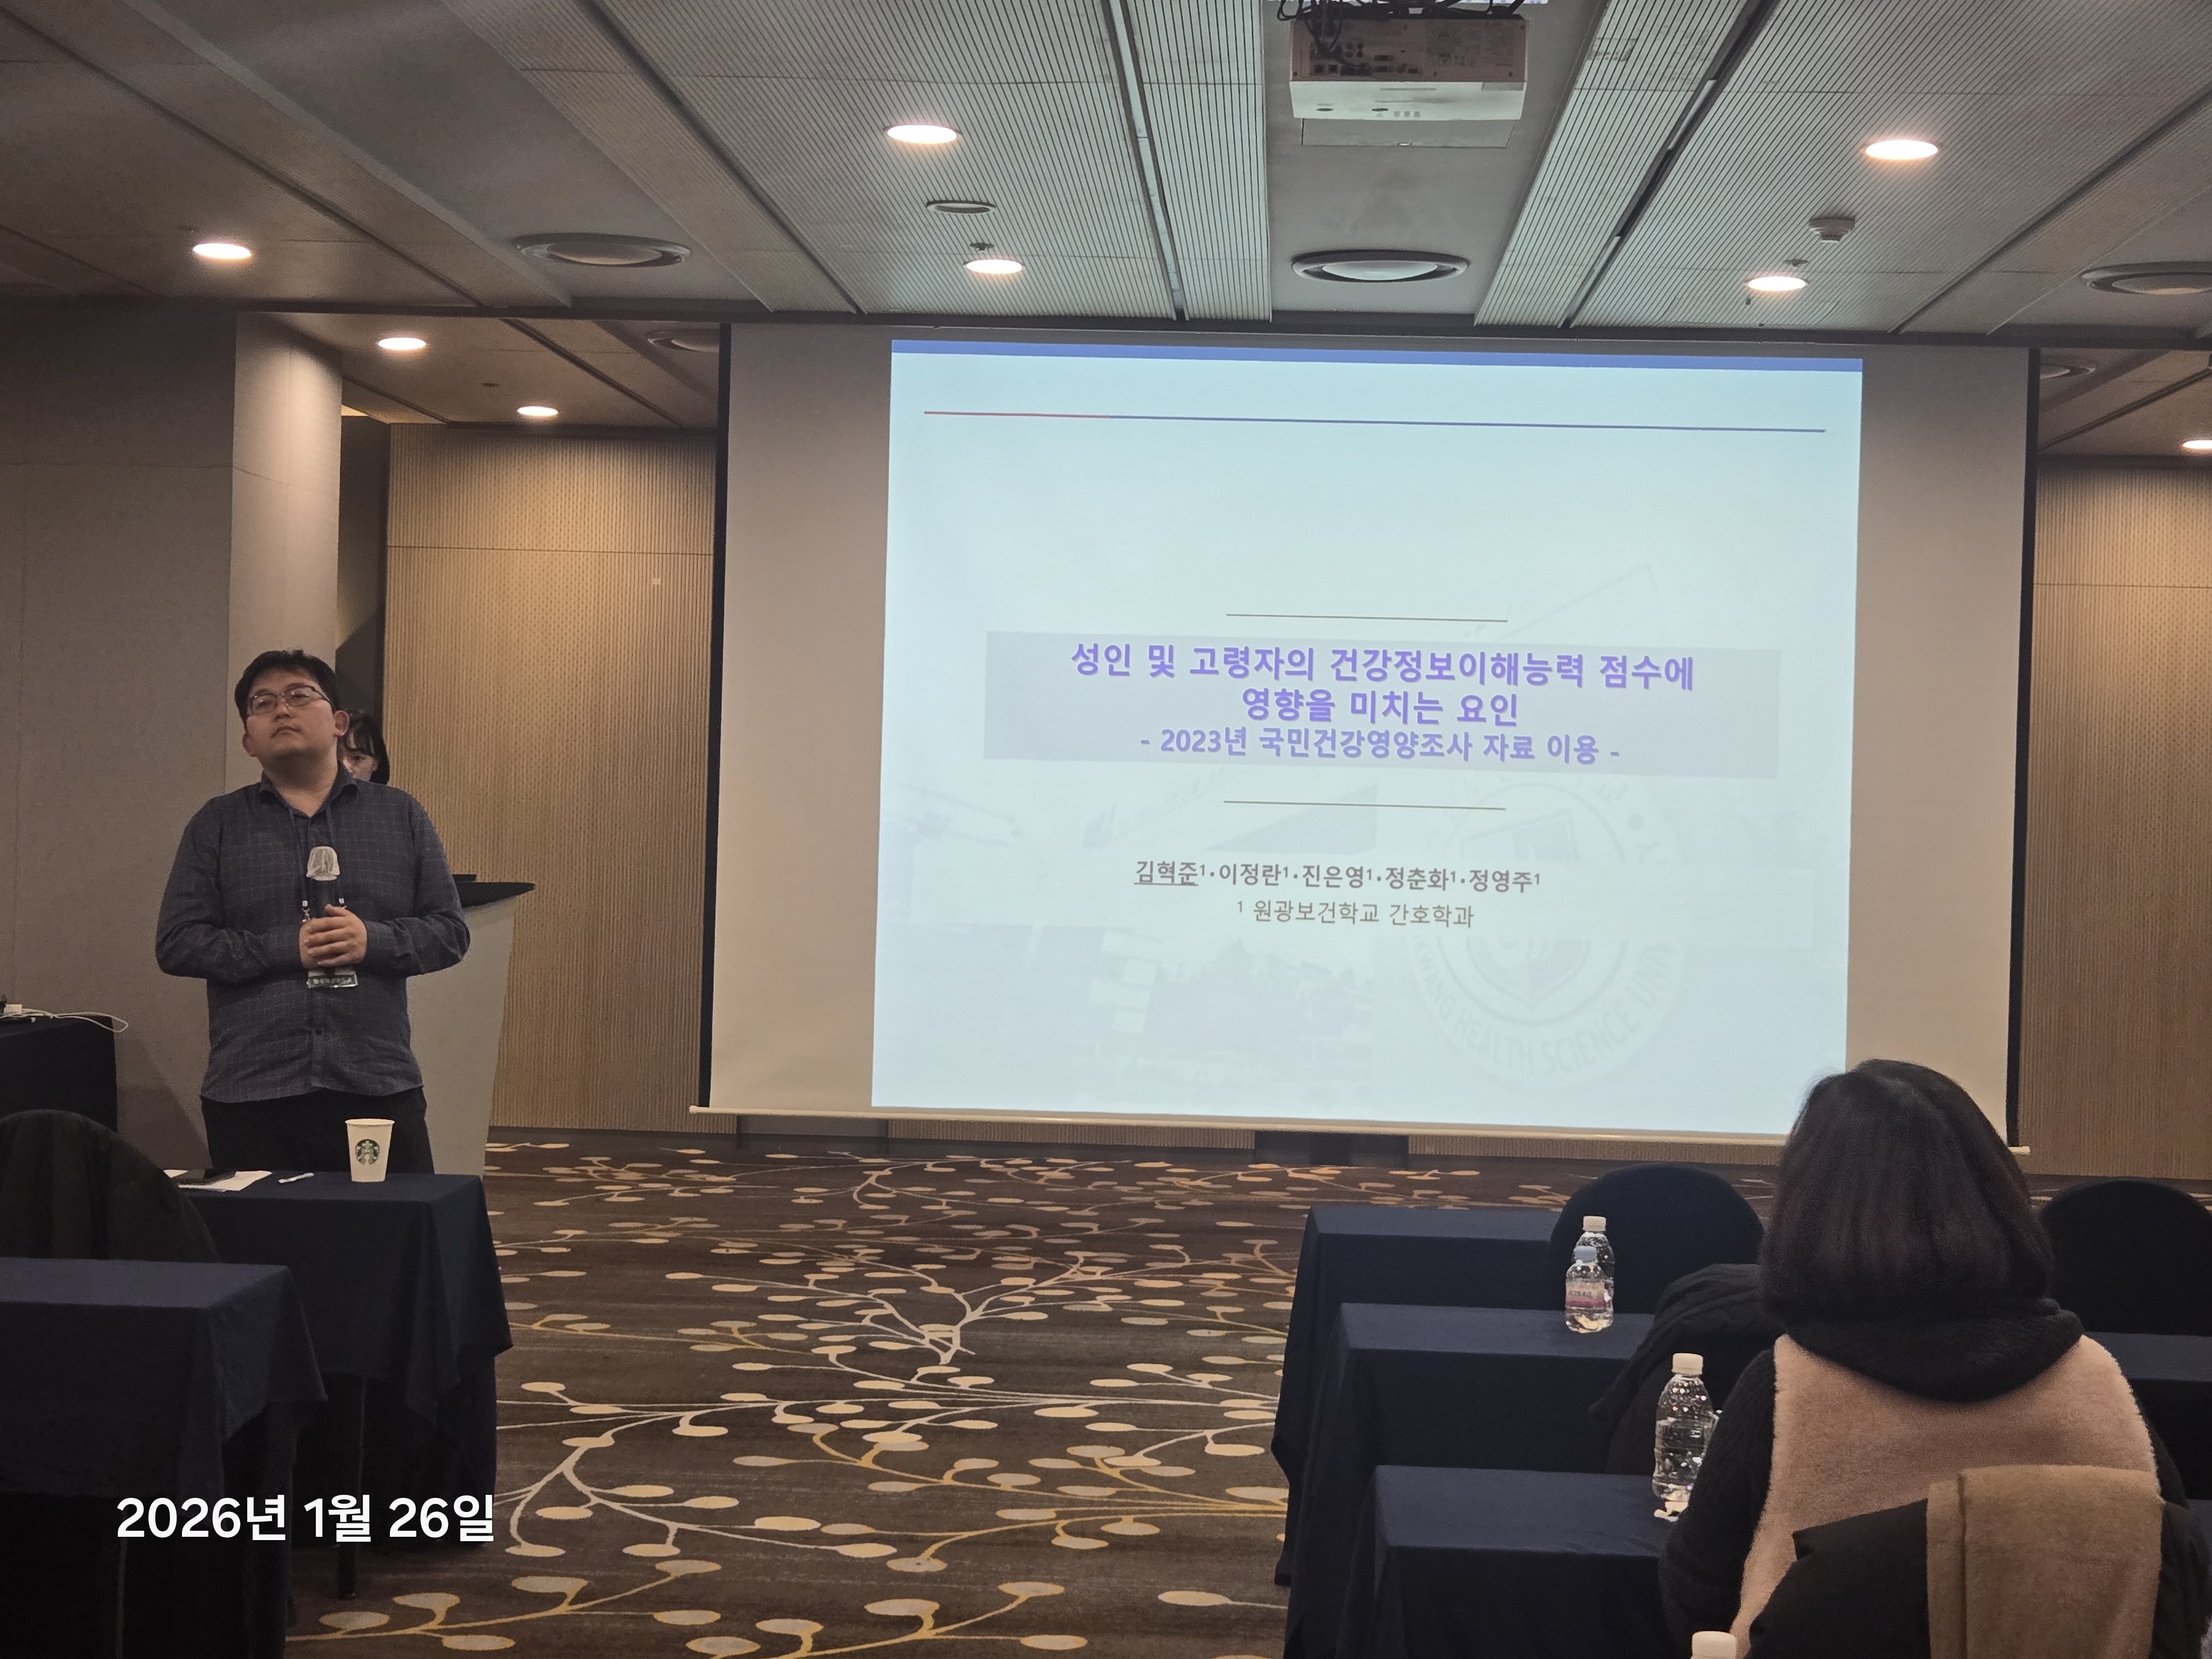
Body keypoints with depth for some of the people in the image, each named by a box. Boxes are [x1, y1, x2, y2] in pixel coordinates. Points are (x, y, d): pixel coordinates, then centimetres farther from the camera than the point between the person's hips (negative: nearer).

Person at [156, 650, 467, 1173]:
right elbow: (176, 943, 2)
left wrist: (372, 941, -11)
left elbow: (450, 931, 9)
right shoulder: (217, 826, 10)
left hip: (379, 1089, 0)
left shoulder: (401, 816, 12)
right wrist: (288, 948, -10)